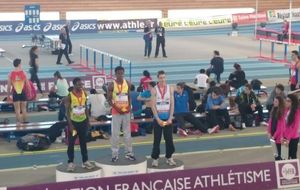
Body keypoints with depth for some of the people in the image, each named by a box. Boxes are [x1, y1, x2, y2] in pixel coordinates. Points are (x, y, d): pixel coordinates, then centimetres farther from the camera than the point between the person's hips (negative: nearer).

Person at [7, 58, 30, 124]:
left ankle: (18, 122, 4)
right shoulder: (23, 73, -5)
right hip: (23, 93, 0)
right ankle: (25, 122, 18)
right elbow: (27, 85, -3)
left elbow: (9, 86, -3)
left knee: (17, 109, 4)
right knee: (24, 109, 12)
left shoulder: (11, 74, -4)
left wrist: (8, 95, 6)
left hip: (15, 93, 0)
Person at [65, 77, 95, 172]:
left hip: (83, 121, 4)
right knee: (71, 143, 1)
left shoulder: (84, 94, 0)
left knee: (83, 142, 11)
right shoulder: (69, 96, -14)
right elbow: (67, 111, -12)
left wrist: (88, 120, 7)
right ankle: (70, 163, 9)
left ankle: (85, 161, 18)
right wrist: (70, 124, -17)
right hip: (73, 121, -4)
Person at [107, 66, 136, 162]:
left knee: (127, 133, 8)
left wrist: (129, 107, -1)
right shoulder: (112, 85, -8)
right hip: (116, 112, -3)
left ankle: (129, 153, 16)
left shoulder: (128, 83, 3)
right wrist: (117, 108, -16)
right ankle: (115, 154, 7)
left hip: (126, 111, 4)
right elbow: (109, 100, -6)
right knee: (115, 134, 0)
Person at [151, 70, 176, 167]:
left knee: (169, 139, 5)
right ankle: (155, 158, 10)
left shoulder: (170, 89, 2)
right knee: (157, 139, 3)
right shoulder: (154, 90, -4)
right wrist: (158, 119, -13)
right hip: (158, 118, -2)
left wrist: (170, 118, -8)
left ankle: (169, 157, 16)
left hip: (168, 118, 2)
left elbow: (172, 104, 0)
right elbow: (153, 105, -6)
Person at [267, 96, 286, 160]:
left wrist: (275, 135, -14)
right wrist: (269, 132, 2)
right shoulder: (273, 110, 7)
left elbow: (281, 126, -16)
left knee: (279, 151, -1)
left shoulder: (282, 112, -16)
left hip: (279, 134, -6)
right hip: (273, 134, 7)